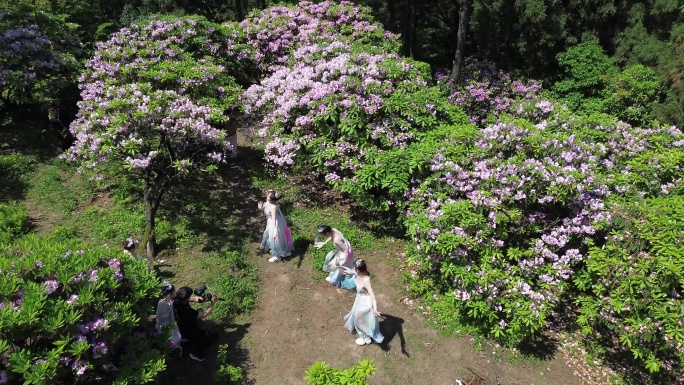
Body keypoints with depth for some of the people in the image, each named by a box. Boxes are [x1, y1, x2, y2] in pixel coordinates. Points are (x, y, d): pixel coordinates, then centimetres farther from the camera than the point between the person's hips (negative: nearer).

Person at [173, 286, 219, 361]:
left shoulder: (176, 302, -14)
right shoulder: (187, 310, -37)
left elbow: (194, 298, 1)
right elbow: (204, 315, -23)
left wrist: (200, 298, -19)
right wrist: (213, 303, -14)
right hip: (186, 336, -8)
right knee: (214, 335, -4)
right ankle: (195, 353, 6)